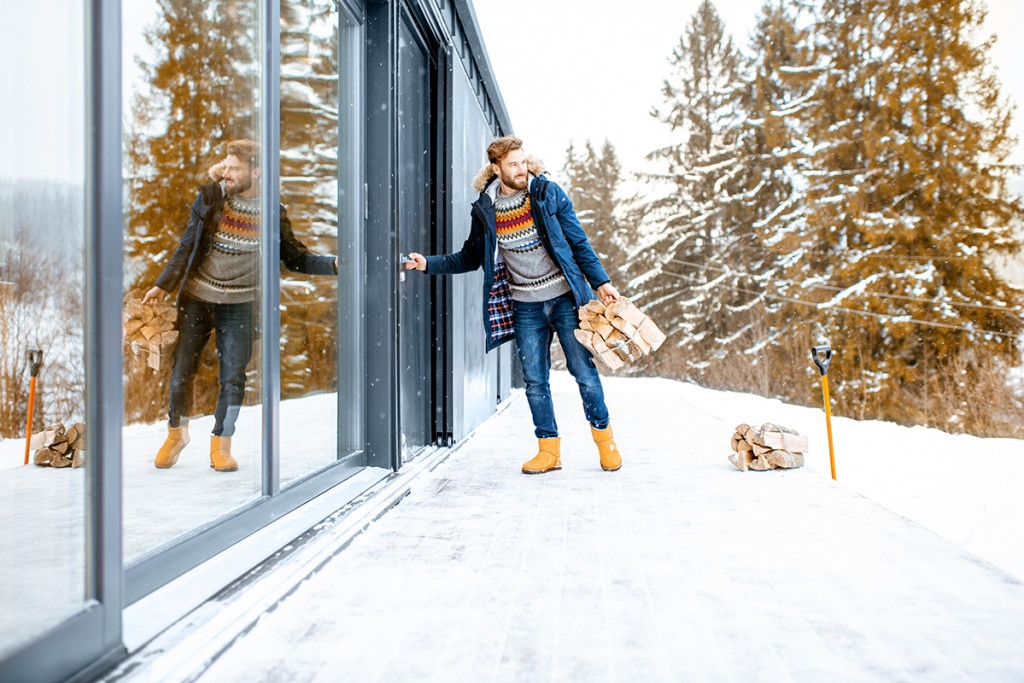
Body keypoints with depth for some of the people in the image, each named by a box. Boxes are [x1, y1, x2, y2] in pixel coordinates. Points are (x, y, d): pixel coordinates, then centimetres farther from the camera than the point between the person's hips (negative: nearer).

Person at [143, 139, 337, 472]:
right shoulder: (210, 197, -2)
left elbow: (295, 258, 3)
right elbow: (187, 245, 4)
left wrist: (334, 264, -12)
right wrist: (163, 285, 6)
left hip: (238, 306, -1)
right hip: (196, 297, 1)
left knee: (233, 377, -1)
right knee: (181, 369, 5)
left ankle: (221, 447, 16)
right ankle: (176, 432, 30)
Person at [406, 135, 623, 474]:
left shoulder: (548, 193, -2)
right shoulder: (484, 209, 3)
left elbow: (578, 242, 3)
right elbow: (470, 258, 14)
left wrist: (601, 282, -2)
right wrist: (427, 263, 4)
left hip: (564, 297, -2)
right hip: (525, 307, 2)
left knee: (583, 369, 1)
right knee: (535, 380, 3)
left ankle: (604, 436, 19)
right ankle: (548, 448, 16)